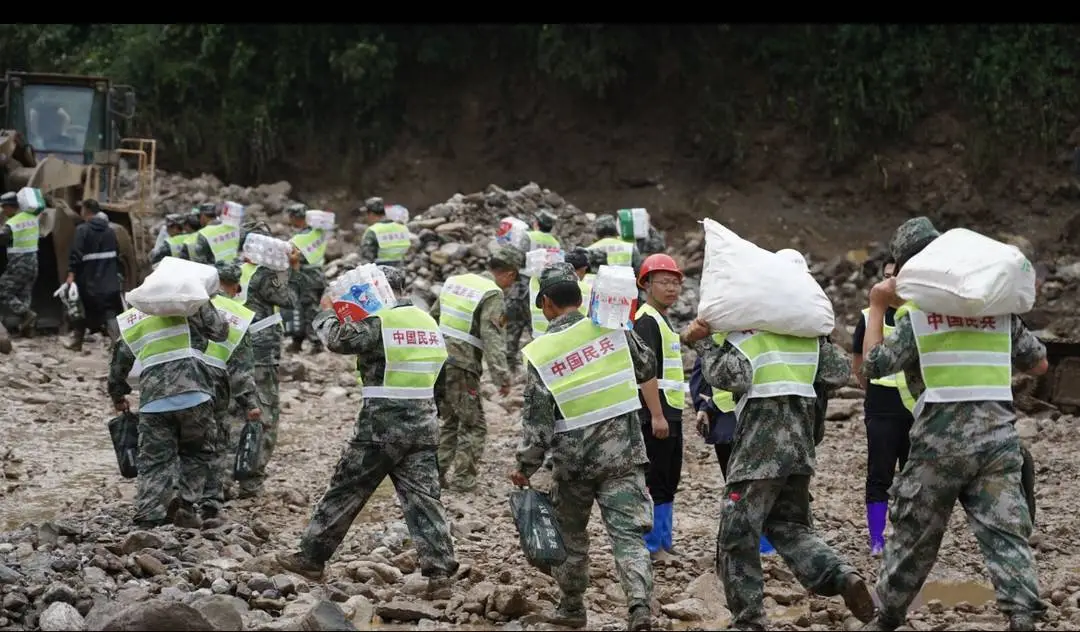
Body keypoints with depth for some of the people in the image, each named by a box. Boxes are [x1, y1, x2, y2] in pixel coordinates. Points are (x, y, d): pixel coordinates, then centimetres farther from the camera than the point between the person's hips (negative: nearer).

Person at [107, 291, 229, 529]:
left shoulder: (127, 322, 20)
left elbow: (118, 364, 27)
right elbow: (220, 331, 9)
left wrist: (118, 397, 43)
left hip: (153, 399, 2)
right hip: (193, 393, -2)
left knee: (154, 461, 7)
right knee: (197, 452, 17)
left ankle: (148, 519, 0)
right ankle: (186, 505, 6)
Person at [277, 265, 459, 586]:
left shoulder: (379, 321, -12)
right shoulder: (428, 322, 12)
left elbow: (339, 339, -17)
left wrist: (327, 313, 3)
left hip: (382, 426, -6)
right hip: (423, 425, 6)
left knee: (344, 492, 6)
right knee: (423, 496, 4)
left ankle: (311, 558, 15)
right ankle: (439, 568, -6)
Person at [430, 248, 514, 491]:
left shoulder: (454, 281, 11)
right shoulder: (492, 294, -11)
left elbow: (433, 318, 20)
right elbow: (492, 338, -21)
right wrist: (501, 375, -24)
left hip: (437, 362, 7)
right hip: (461, 368, -7)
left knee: (450, 421, 19)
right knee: (473, 425, 6)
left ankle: (435, 473, 16)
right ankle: (463, 478, 3)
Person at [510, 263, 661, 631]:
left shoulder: (540, 353, -7)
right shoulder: (610, 326, -2)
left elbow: (537, 419, -8)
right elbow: (646, 367, 14)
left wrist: (525, 467, 1)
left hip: (573, 454, -1)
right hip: (622, 449, 1)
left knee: (570, 531, 20)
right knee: (627, 531, -3)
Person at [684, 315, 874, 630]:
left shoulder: (742, 336, -7)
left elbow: (733, 377, -23)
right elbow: (840, 371, 11)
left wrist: (703, 343, -11)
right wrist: (823, 340, 27)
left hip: (760, 447, -6)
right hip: (800, 443, 6)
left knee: (737, 535, 4)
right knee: (790, 526, 19)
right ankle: (843, 577, -5)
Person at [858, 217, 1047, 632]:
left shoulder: (916, 312, -1)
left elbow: (873, 365, -3)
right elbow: (1038, 363, 16)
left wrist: (877, 308, 5)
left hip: (942, 438, -2)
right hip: (999, 433, 2)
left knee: (912, 534, 11)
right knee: (1006, 532, -3)